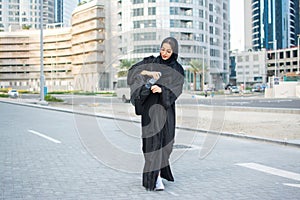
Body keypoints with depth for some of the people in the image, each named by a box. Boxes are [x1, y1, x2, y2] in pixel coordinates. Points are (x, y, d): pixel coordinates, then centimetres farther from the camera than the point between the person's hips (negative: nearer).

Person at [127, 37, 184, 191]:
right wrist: (148, 73, -22)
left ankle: (159, 171, 26)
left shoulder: (178, 70, 6)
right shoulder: (151, 62, 7)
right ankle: (156, 178, -10)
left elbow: (176, 90, -7)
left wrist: (161, 89, -25)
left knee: (164, 140, 5)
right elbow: (133, 70, -5)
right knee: (153, 139, -8)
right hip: (150, 107, -1)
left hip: (165, 107, 1)